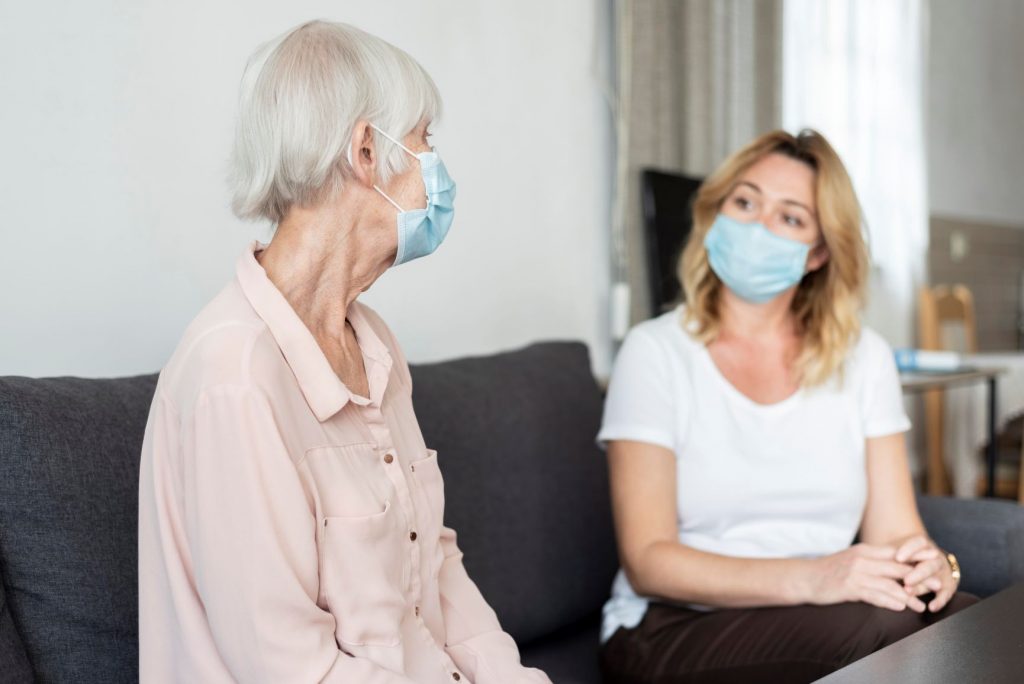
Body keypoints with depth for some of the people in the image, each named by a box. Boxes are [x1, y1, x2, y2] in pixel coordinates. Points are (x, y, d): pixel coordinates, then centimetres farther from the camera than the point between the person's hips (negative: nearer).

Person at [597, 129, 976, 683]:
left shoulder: (864, 358, 9)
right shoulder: (655, 352, -4)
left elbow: (895, 530, 5)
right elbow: (647, 560, -12)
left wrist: (929, 563, -21)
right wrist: (806, 579, -26)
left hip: (815, 620, 4)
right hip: (672, 632, -4)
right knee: (880, 623, -32)